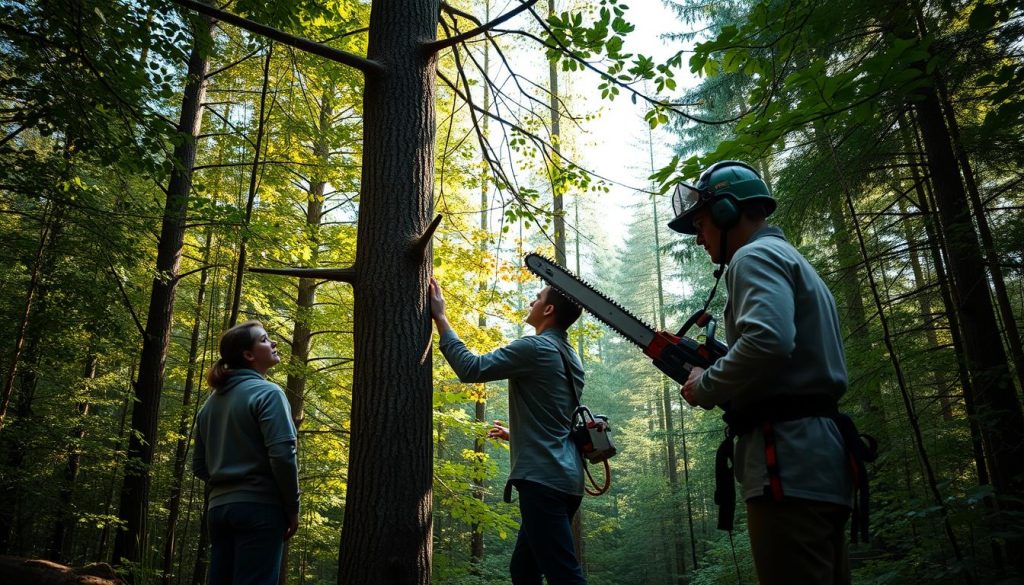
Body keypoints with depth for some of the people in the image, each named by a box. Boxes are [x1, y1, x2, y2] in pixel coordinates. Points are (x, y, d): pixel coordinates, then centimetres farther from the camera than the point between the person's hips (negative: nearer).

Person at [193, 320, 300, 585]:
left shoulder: (211, 402, 14)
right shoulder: (267, 393, -9)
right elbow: (282, 454, -18)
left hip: (218, 508, 7)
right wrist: (292, 507, -9)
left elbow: (199, 466, 16)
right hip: (259, 506, -7)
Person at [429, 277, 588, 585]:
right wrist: (514, 434, 35)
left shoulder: (535, 348, -10)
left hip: (543, 478, -10)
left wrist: (440, 317, -7)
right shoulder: (570, 358, 19)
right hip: (563, 478, 10)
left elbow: (472, 368, -16)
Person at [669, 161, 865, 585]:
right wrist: (724, 380, 18)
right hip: (820, 460, 11)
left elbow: (766, 340, -24)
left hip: (789, 462, -11)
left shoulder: (755, 256, -5)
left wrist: (705, 387, -8)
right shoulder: (793, 261, 26)